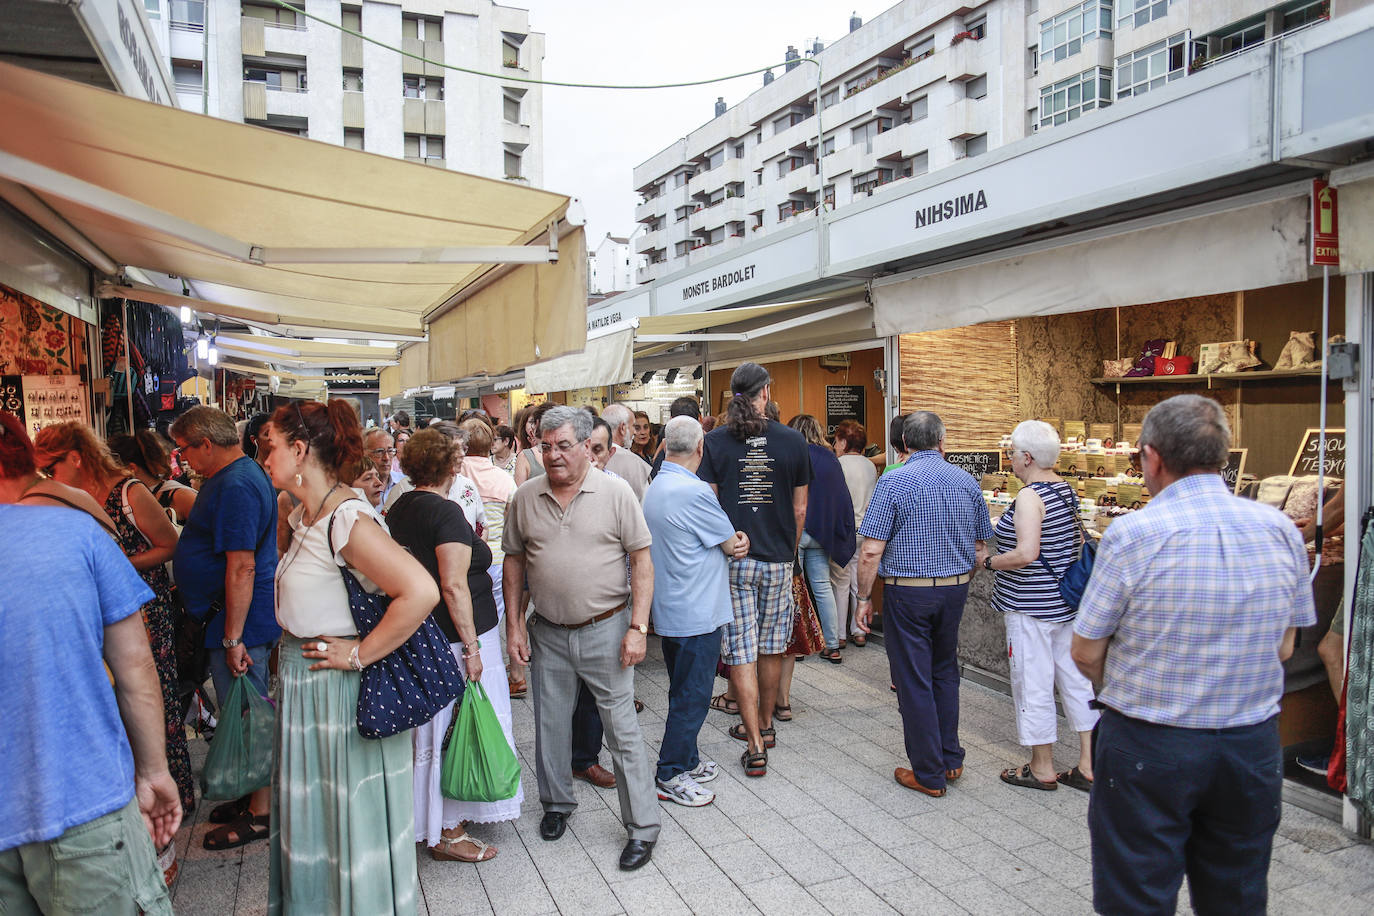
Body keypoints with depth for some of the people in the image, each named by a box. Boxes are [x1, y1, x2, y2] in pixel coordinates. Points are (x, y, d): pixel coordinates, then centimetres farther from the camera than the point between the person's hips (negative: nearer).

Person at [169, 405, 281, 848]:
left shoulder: (235, 487, -21)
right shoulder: (242, 474, 13)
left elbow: (242, 568, -26)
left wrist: (233, 638, -25)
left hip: (240, 618, -11)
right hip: (233, 616, 11)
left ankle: (260, 813, 12)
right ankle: (254, 795, 31)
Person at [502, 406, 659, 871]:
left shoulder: (615, 493, -9)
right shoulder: (526, 498, 1)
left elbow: (642, 561, -7)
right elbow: (514, 561, 10)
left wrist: (638, 627, -13)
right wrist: (514, 623, 5)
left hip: (604, 630, -3)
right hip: (547, 632, 4)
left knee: (623, 728, 1)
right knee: (550, 723, 17)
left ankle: (643, 827, 13)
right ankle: (556, 803, 39)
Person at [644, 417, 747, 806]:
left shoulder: (655, 488, 9)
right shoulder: (694, 492, -22)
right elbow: (732, 545, -10)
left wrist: (734, 539, -3)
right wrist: (738, 542, 11)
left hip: (669, 610, 10)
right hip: (697, 613, -10)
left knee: (684, 690, 20)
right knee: (693, 696, 1)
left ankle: (686, 759, 33)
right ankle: (670, 776, 11)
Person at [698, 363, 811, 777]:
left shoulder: (715, 442, -6)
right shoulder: (792, 441, -2)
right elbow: (800, 509, 4)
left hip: (732, 560, -2)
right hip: (778, 559, 2)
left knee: (741, 651, 2)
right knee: (771, 647, 17)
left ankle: (755, 746, 1)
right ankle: (764, 724, 33)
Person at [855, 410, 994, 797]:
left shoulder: (893, 481, -11)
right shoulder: (967, 481, 3)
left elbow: (871, 550, -15)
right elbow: (980, 550, 9)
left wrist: (864, 597, -6)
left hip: (907, 593, -5)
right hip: (954, 590, 5)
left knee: (914, 682, 4)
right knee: (945, 672, 21)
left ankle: (929, 775, 13)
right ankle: (951, 760, 28)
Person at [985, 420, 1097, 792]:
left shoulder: (1029, 496, -19)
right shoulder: (1065, 489, 8)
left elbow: (1026, 554, -28)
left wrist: (990, 561, -12)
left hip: (1032, 606, -9)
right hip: (1067, 600, 9)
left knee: (1032, 683, 4)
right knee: (1074, 678, 13)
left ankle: (1042, 768, 16)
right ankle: (1088, 765, 22)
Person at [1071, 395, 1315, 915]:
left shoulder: (1134, 533, -17)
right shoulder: (1281, 531, -2)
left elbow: (1087, 653, -10)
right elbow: (1284, 648, 7)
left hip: (1149, 748, -4)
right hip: (1254, 748, 5)